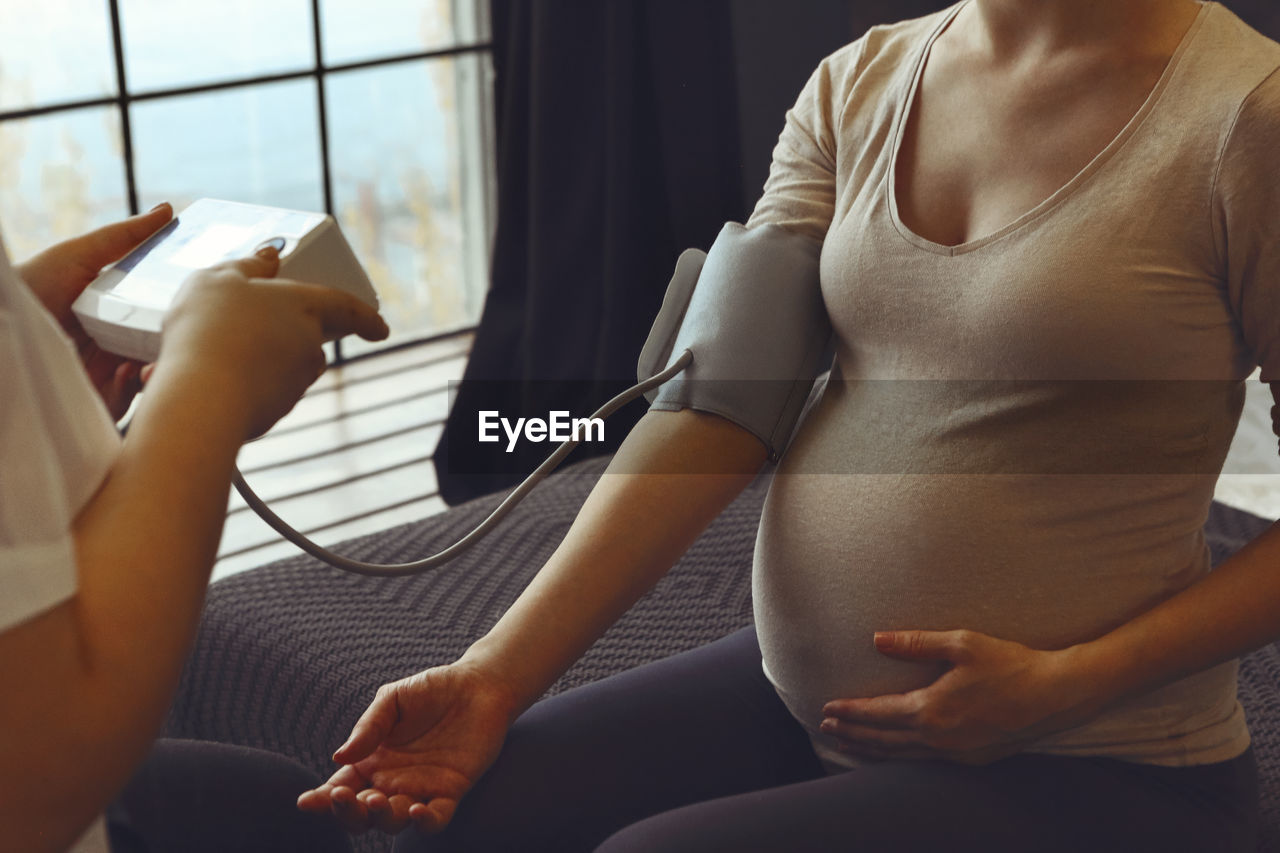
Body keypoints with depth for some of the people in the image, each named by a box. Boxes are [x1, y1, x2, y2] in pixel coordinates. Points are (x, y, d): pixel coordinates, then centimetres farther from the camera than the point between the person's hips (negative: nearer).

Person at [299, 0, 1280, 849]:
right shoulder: (858, 83, 3)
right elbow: (719, 397, -5)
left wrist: (1064, 685, -18)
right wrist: (497, 676, -13)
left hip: (1082, 765, -5)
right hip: (796, 689, 5)